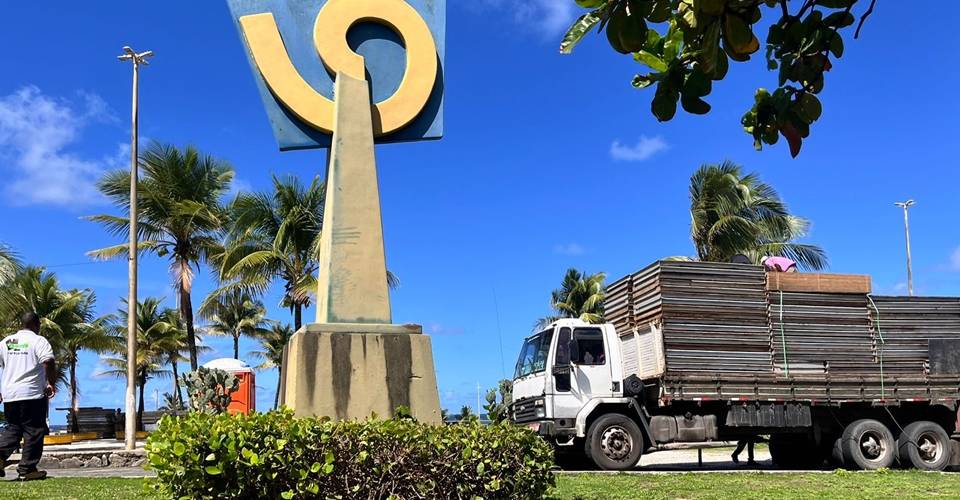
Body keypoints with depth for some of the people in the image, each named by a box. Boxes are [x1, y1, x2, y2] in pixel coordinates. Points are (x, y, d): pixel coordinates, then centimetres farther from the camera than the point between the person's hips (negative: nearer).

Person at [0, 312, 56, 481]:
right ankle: (26, 470, 2)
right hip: (32, 394, -5)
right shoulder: (38, 341, -5)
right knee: (33, 431, 2)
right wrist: (51, 383, -5)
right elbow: (49, 363, -17)